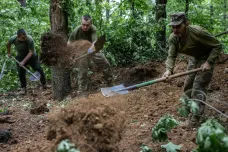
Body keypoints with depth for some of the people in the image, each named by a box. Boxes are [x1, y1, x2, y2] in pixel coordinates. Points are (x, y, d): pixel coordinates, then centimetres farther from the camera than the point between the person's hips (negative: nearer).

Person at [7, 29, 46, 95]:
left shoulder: (30, 39, -34)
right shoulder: (13, 39, -23)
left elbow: (31, 52, -29)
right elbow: (8, 44, 2)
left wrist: (23, 61, -32)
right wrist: (9, 53, 14)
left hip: (31, 56, -2)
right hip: (20, 57, 2)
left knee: (39, 70, -9)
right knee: (21, 72, -6)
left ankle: (44, 84, 10)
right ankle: (23, 88, 8)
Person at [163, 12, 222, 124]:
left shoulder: (198, 32, -34)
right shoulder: (173, 38, -17)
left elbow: (218, 46, -24)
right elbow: (171, 56, -18)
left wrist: (209, 62, -30)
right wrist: (169, 69, -37)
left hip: (206, 58, -6)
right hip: (193, 58, 7)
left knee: (198, 86, -11)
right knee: (188, 85, 14)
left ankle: (196, 115, -3)